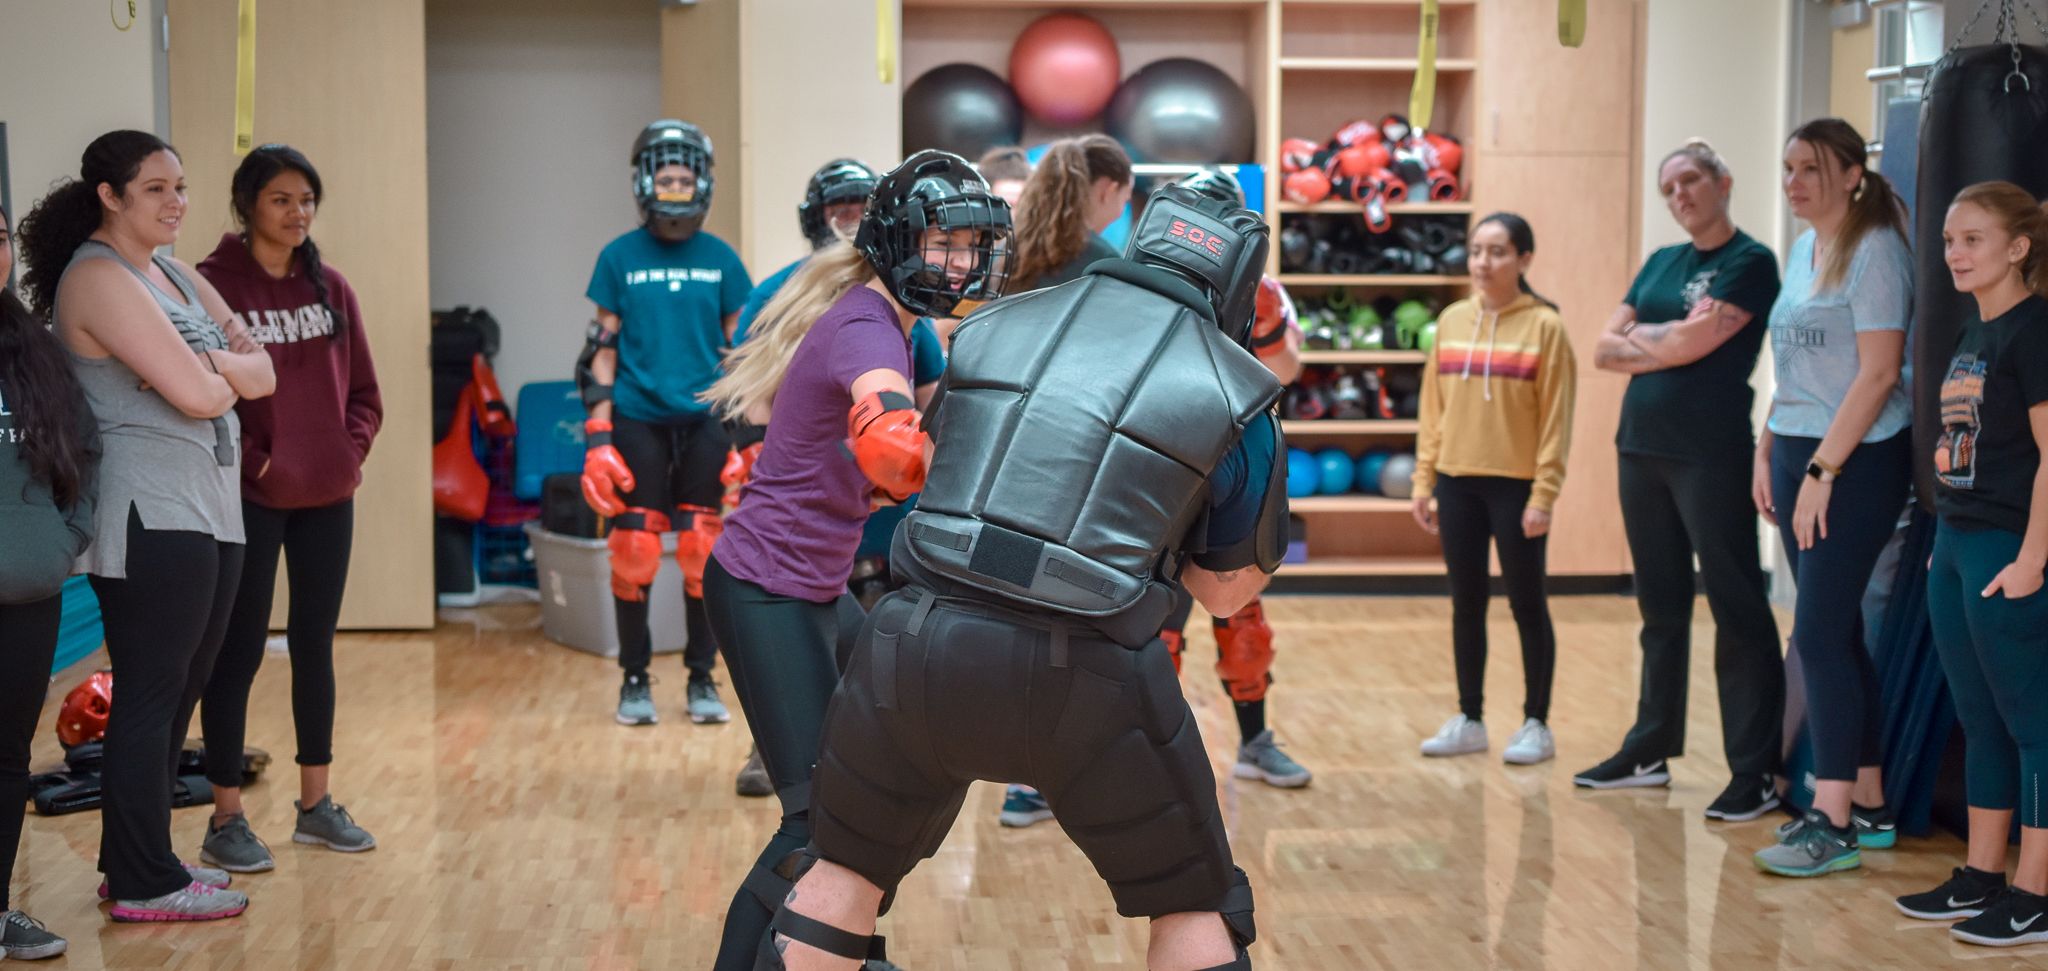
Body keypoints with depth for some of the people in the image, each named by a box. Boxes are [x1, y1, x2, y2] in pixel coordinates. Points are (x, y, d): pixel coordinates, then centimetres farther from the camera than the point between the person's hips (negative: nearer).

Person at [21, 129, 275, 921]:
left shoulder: (176, 275, 16)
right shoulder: (98, 278, -12)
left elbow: (262, 374, 10)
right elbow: (195, 395, -20)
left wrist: (216, 366, -9)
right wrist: (229, 375, 1)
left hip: (210, 513, 9)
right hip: (151, 519, -9)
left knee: (178, 693, 13)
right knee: (151, 697, -3)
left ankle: (139, 857, 23)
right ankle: (144, 885, 4)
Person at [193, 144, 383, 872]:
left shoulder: (330, 287, 8)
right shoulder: (214, 285, -9)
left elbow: (363, 388, 12)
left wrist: (352, 449, -2)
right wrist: (250, 461, -16)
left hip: (327, 497, 6)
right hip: (249, 500, -5)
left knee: (315, 646, 13)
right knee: (238, 653, 0)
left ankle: (316, 804, 23)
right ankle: (225, 819, 7)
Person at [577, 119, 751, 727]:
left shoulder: (721, 260, 7)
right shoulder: (619, 258, 4)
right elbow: (603, 350, 5)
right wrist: (598, 437, -3)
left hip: (704, 423, 1)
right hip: (638, 420, -1)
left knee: (703, 552, 1)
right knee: (634, 552, -2)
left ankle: (702, 678, 14)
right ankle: (635, 680, 11)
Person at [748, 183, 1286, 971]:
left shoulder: (997, 326, 12)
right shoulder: (1235, 394, 3)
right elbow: (1228, 590, 12)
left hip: (923, 641, 3)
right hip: (1083, 680, -3)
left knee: (846, 867, 25)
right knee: (1195, 906, 17)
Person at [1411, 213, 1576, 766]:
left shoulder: (1544, 326, -7)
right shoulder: (1450, 322, 7)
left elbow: (1556, 416, -8)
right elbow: (1433, 406, 10)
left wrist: (1544, 495, -13)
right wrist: (1424, 480, 6)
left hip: (1516, 485, -4)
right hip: (1457, 483, 4)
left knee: (1527, 604, 4)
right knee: (1466, 604, 11)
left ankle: (1536, 725, 14)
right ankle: (1469, 720, 20)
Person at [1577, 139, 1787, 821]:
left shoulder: (1749, 264, -7)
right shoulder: (1660, 263, 14)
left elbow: (1688, 346, -18)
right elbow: (1606, 352, 7)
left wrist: (1637, 336, 0)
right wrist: (1670, 341, -8)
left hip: (1710, 453, -7)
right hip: (1642, 448, 7)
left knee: (1737, 608, -4)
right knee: (1660, 606, 15)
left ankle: (1755, 772, -2)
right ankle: (1651, 751, 23)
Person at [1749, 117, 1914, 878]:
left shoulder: (1875, 251, -11)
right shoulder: (1801, 252, 14)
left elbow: (1878, 372, -17)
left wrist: (1821, 471, -18)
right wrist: (1767, 452, 12)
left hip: (1855, 464, -8)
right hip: (1799, 456, 8)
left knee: (1822, 636, -10)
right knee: (1834, 635, 10)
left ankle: (1833, 822, -6)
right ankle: (1869, 806, 18)